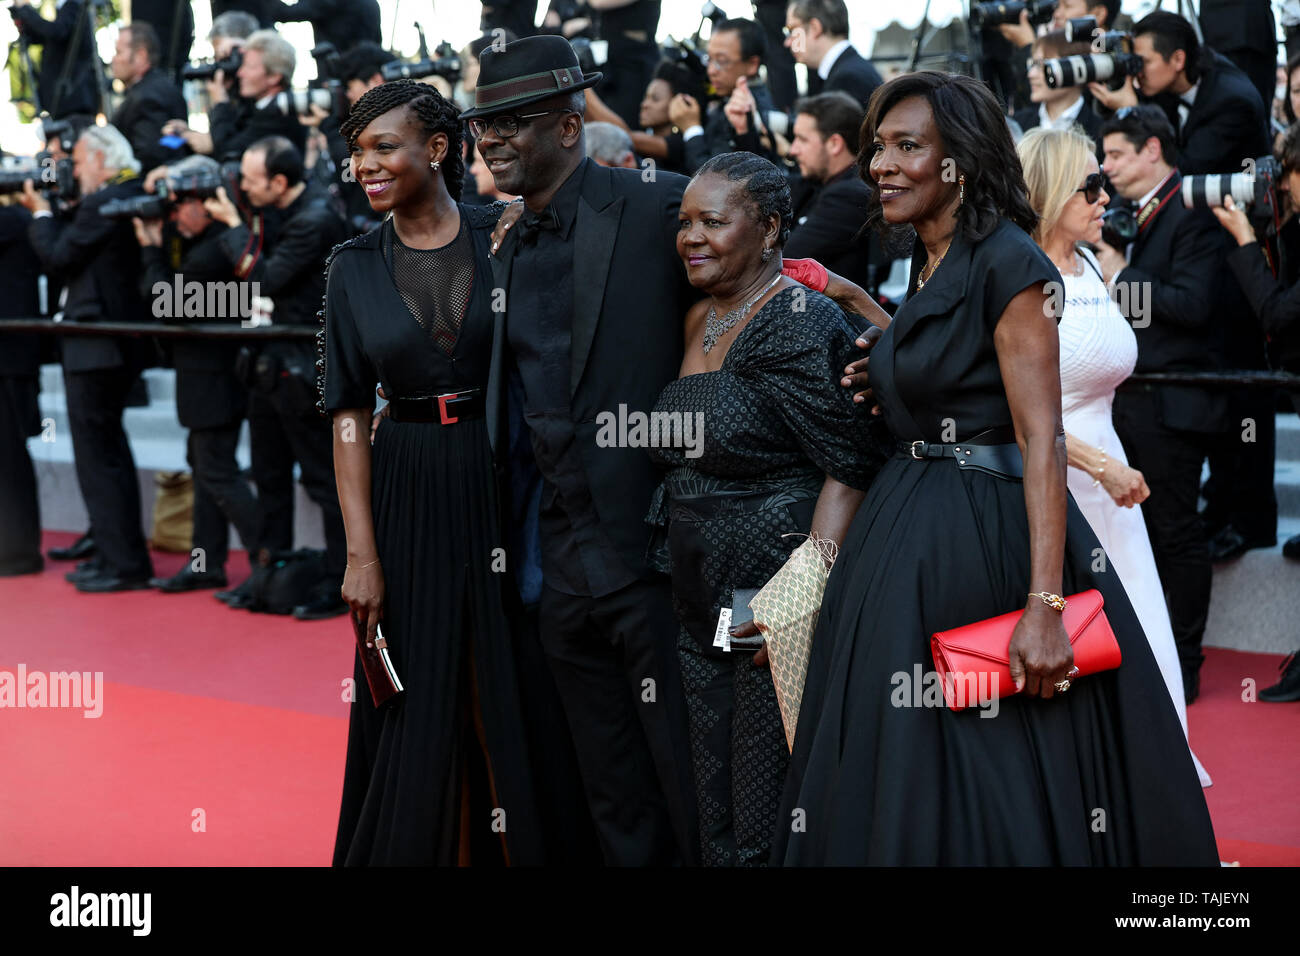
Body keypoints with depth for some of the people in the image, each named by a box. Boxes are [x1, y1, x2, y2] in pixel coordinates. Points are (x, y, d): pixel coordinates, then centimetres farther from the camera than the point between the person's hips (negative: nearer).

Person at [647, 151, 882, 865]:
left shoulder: (798, 323, -13)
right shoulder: (700, 320, 13)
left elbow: (849, 469, -18)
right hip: (700, 604, 8)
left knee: (770, 826, 0)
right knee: (713, 817, 14)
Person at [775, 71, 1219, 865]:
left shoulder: (1008, 262, -14)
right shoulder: (928, 265, 13)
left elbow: (1043, 439, -21)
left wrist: (1044, 606, -27)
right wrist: (889, 384, 9)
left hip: (987, 545, -9)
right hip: (910, 534, 9)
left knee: (996, 778, 0)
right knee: (899, 782, 15)